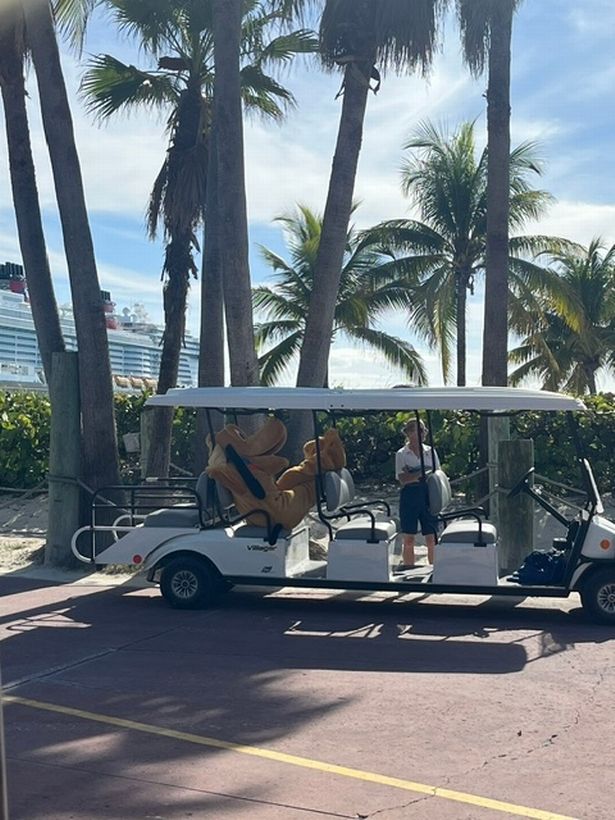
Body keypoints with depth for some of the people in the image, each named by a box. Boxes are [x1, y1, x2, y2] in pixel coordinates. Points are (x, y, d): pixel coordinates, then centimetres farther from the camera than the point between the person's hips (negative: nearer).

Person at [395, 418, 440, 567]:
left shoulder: (430, 451, 9)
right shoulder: (401, 454, 1)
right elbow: (403, 479, -9)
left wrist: (413, 475, -9)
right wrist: (423, 473, -20)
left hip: (428, 495, 2)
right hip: (410, 496, -2)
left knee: (431, 539, 0)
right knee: (409, 540, 3)